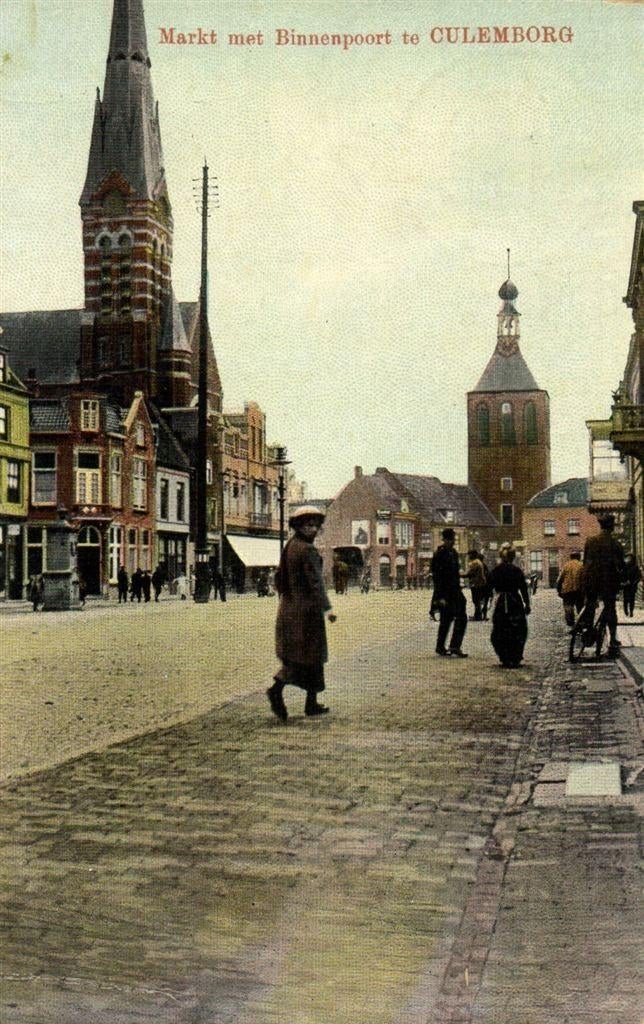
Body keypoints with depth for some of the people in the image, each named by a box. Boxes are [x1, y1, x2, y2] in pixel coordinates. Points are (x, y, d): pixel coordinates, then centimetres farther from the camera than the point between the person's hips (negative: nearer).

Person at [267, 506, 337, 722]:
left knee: (293, 655, 13)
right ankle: (311, 703, 10)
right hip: (307, 609, -8)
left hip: (288, 609, 8)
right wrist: (327, 608, -18)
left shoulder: (288, 548, 11)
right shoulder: (308, 550, -16)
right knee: (312, 655, 4)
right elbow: (315, 582, -21)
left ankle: (277, 688, -8)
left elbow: (278, 578, 18)